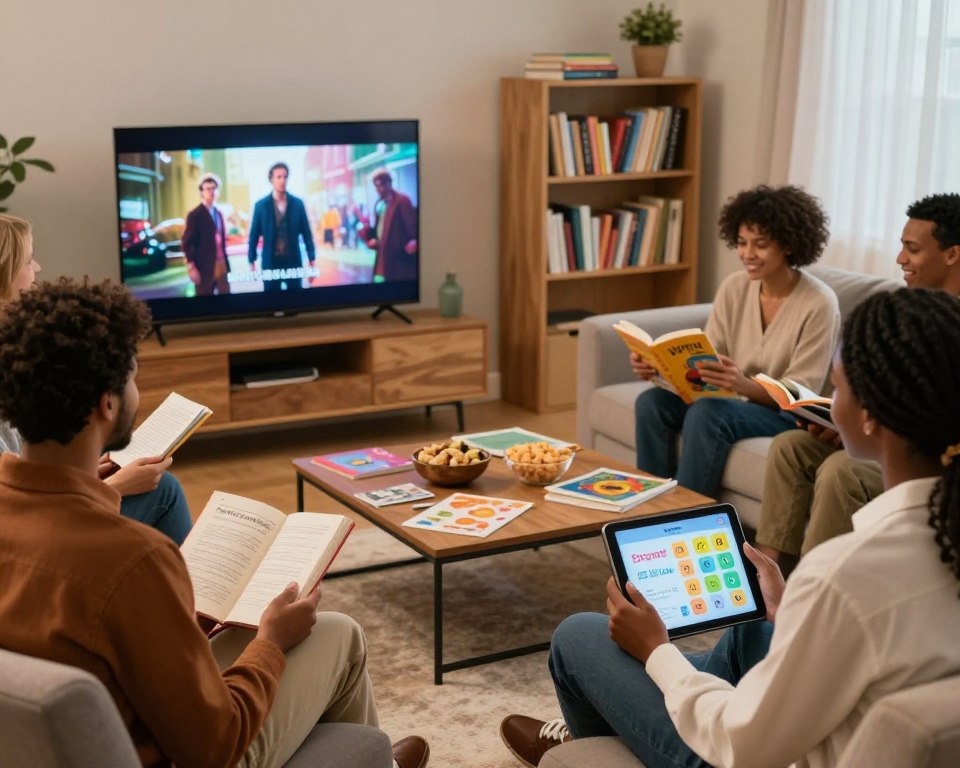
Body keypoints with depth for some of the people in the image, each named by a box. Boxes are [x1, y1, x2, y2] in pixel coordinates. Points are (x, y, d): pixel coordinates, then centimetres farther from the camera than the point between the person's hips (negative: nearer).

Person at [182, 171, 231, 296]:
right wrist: (192, 268, -15)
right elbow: (187, 243, -10)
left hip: (221, 264, 7)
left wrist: (226, 262, 14)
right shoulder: (195, 215, -6)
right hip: (205, 267, -7)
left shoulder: (218, 214, 16)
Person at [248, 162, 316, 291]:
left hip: (294, 261, 1)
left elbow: (306, 233, 4)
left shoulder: (298, 203, 2)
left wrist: (312, 259, 0)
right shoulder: (261, 205, -1)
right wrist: (251, 261, -1)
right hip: (270, 262, -1)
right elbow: (254, 236, 2)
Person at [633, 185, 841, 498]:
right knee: (652, 401, -19)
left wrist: (745, 385, -37)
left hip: (788, 415, -6)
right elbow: (706, 359, 2)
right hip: (734, 401, 6)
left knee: (707, 412, -33)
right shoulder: (734, 287, 1)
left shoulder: (818, 304, -16)